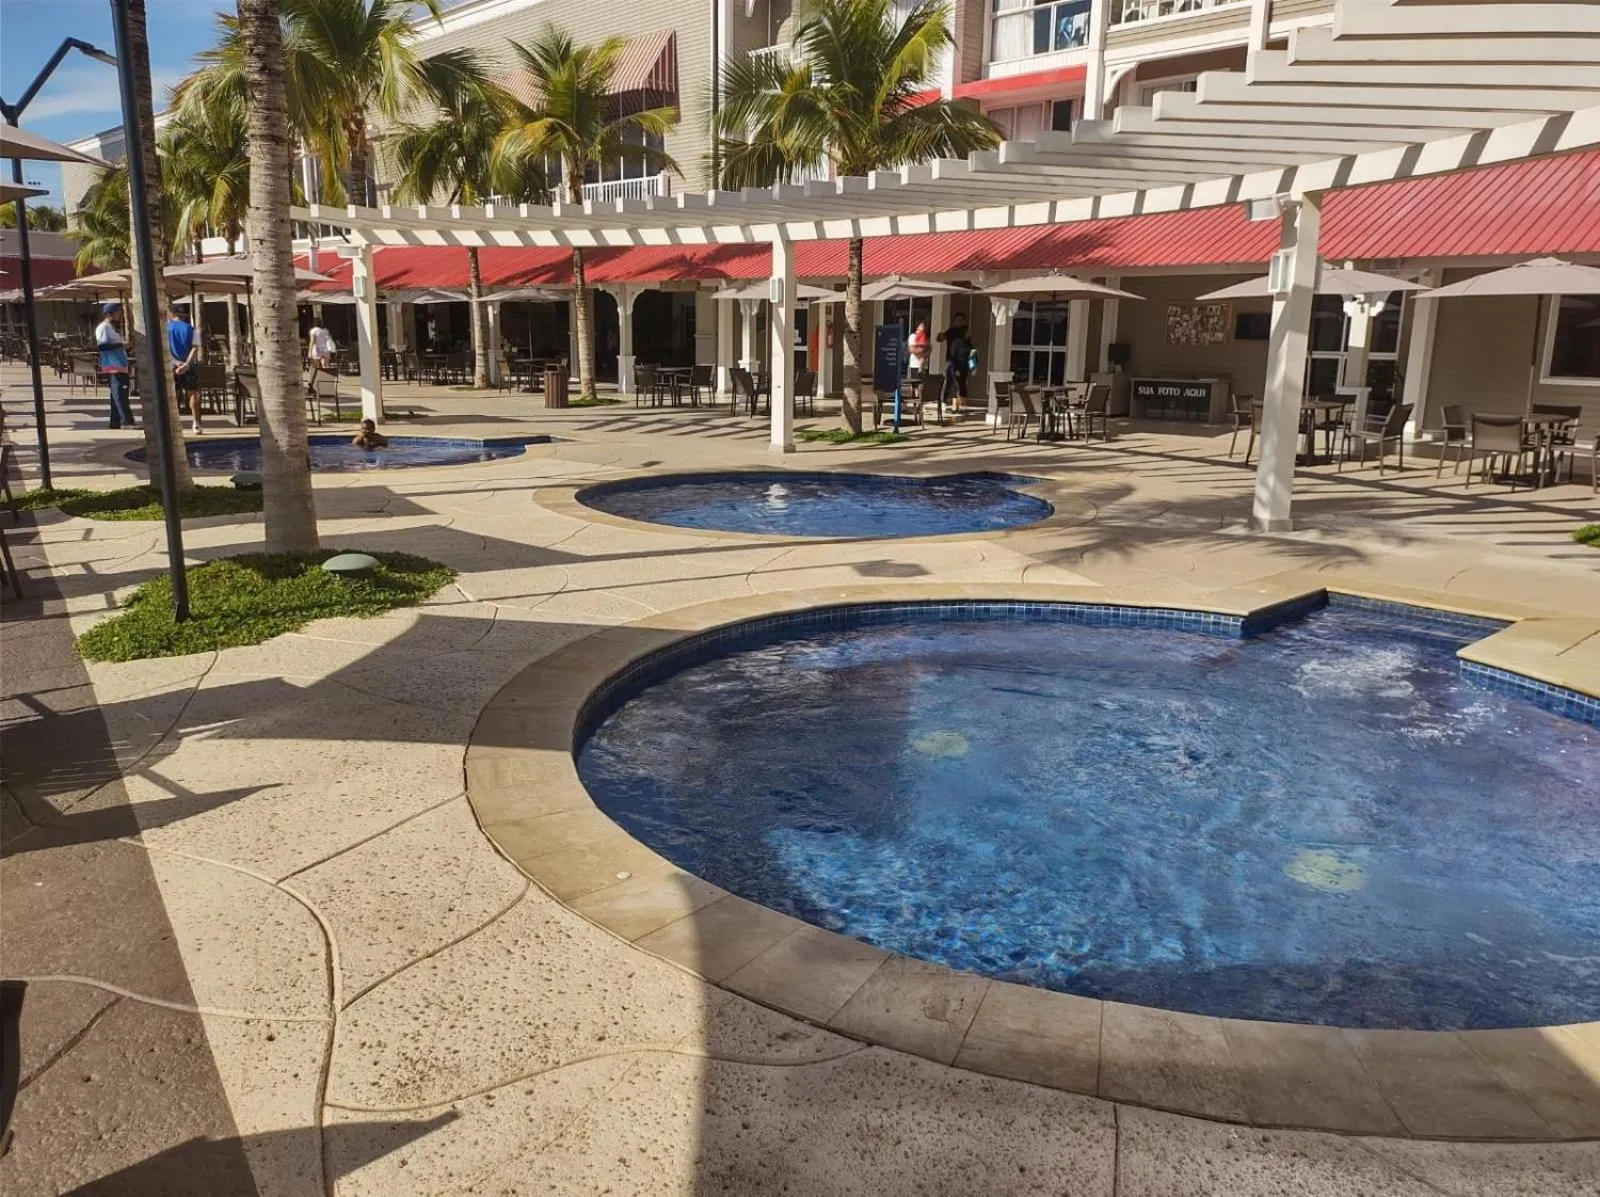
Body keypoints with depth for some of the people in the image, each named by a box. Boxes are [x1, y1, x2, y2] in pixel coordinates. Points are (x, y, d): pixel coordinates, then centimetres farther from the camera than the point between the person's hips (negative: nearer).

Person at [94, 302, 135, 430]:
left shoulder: (113, 327, 22)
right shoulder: (103, 327, -8)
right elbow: (101, 346, -19)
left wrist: (125, 345, 16)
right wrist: (120, 344, -22)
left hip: (120, 367, 10)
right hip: (112, 367, -10)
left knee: (118, 395, 10)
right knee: (119, 394, -15)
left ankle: (115, 422, 14)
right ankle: (127, 421, -21)